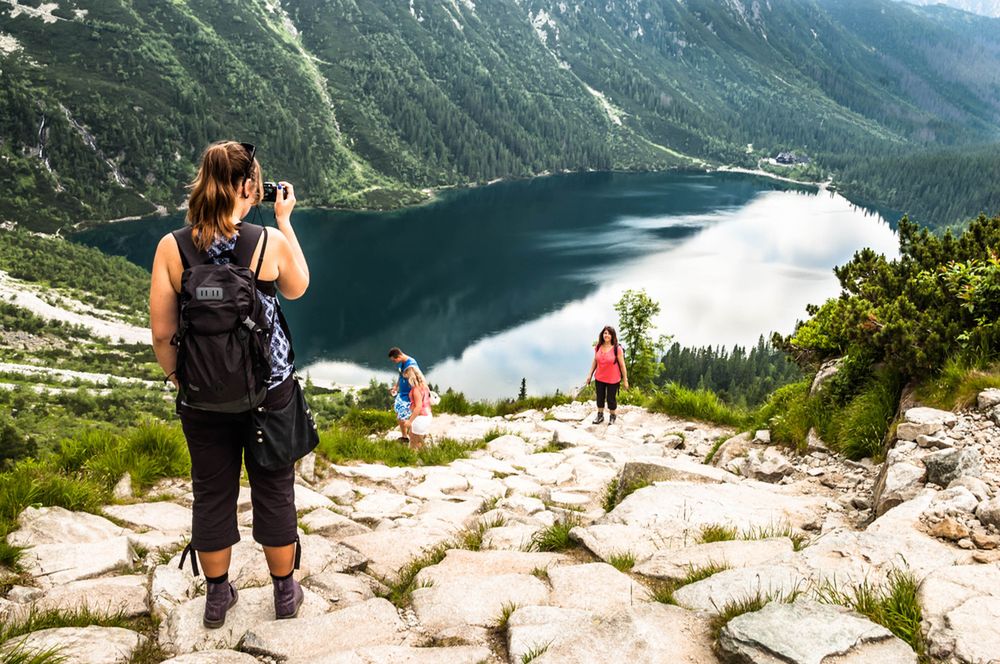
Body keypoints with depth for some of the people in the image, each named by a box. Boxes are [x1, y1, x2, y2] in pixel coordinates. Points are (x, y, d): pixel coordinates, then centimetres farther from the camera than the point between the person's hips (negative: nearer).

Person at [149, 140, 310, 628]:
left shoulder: (171, 248, -10)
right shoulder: (271, 241, -14)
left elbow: (161, 332, -6)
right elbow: (296, 289, 7)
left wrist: (179, 381, 11)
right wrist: (285, 220, 10)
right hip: (269, 389, -1)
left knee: (212, 493, 17)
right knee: (274, 490, 15)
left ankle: (217, 596, 33)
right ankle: (285, 592, 30)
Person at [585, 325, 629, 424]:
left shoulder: (617, 349, -19)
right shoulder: (598, 347, -5)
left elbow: (622, 365, -13)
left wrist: (625, 380, -9)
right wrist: (590, 374, 8)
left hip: (613, 379, -4)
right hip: (599, 378, 4)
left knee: (611, 398, 11)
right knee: (600, 397, 18)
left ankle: (612, 416, 35)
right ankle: (600, 415, 40)